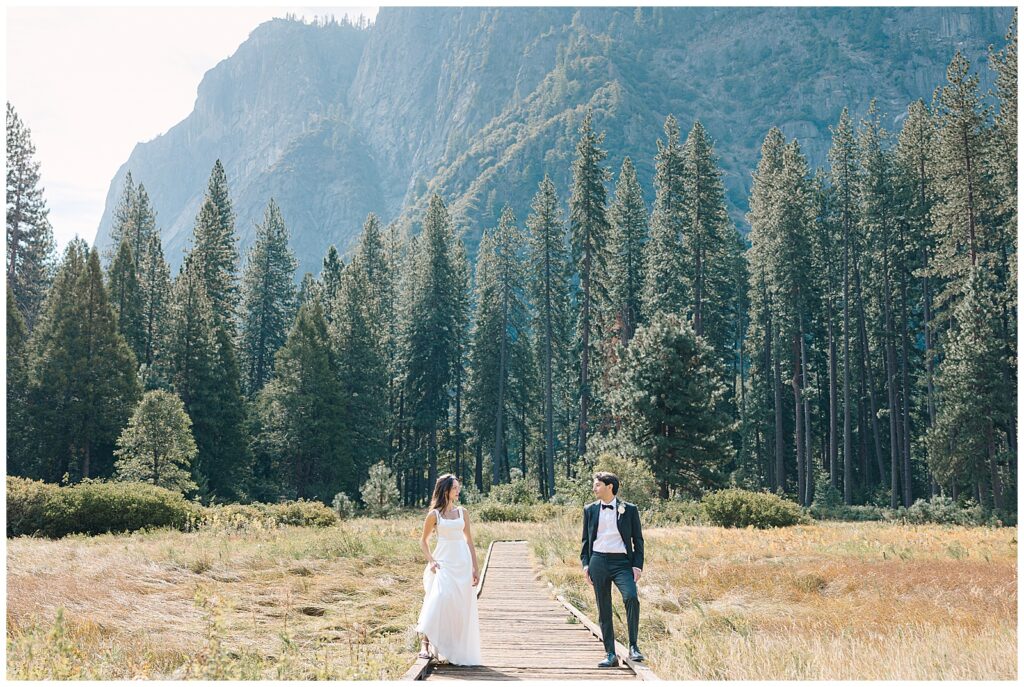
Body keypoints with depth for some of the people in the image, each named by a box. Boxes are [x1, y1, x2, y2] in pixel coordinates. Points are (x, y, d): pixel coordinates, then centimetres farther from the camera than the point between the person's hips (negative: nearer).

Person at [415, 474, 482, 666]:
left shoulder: (462, 512, 10)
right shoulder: (434, 514, 1)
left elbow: (469, 540, 13)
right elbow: (423, 540, 9)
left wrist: (475, 567, 9)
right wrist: (430, 561, -6)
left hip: (462, 562, 3)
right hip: (443, 562, -3)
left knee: (462, 607, 2)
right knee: (439, 600, -19)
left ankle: (459, 650, 11)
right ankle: (426, 643, -13)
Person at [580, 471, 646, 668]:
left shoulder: (629, 509, 4)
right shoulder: (590, 510, 11)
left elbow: (638, 539, 6)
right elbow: (586, 539, 16)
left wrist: (638, 565, -3)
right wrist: (585, 564, 5)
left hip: (622, 562, -3)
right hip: (598, 561, 3)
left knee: (631, 597, -24)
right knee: (603, 609, 3)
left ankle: (633, 646, -12)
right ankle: (610, 655, 10)